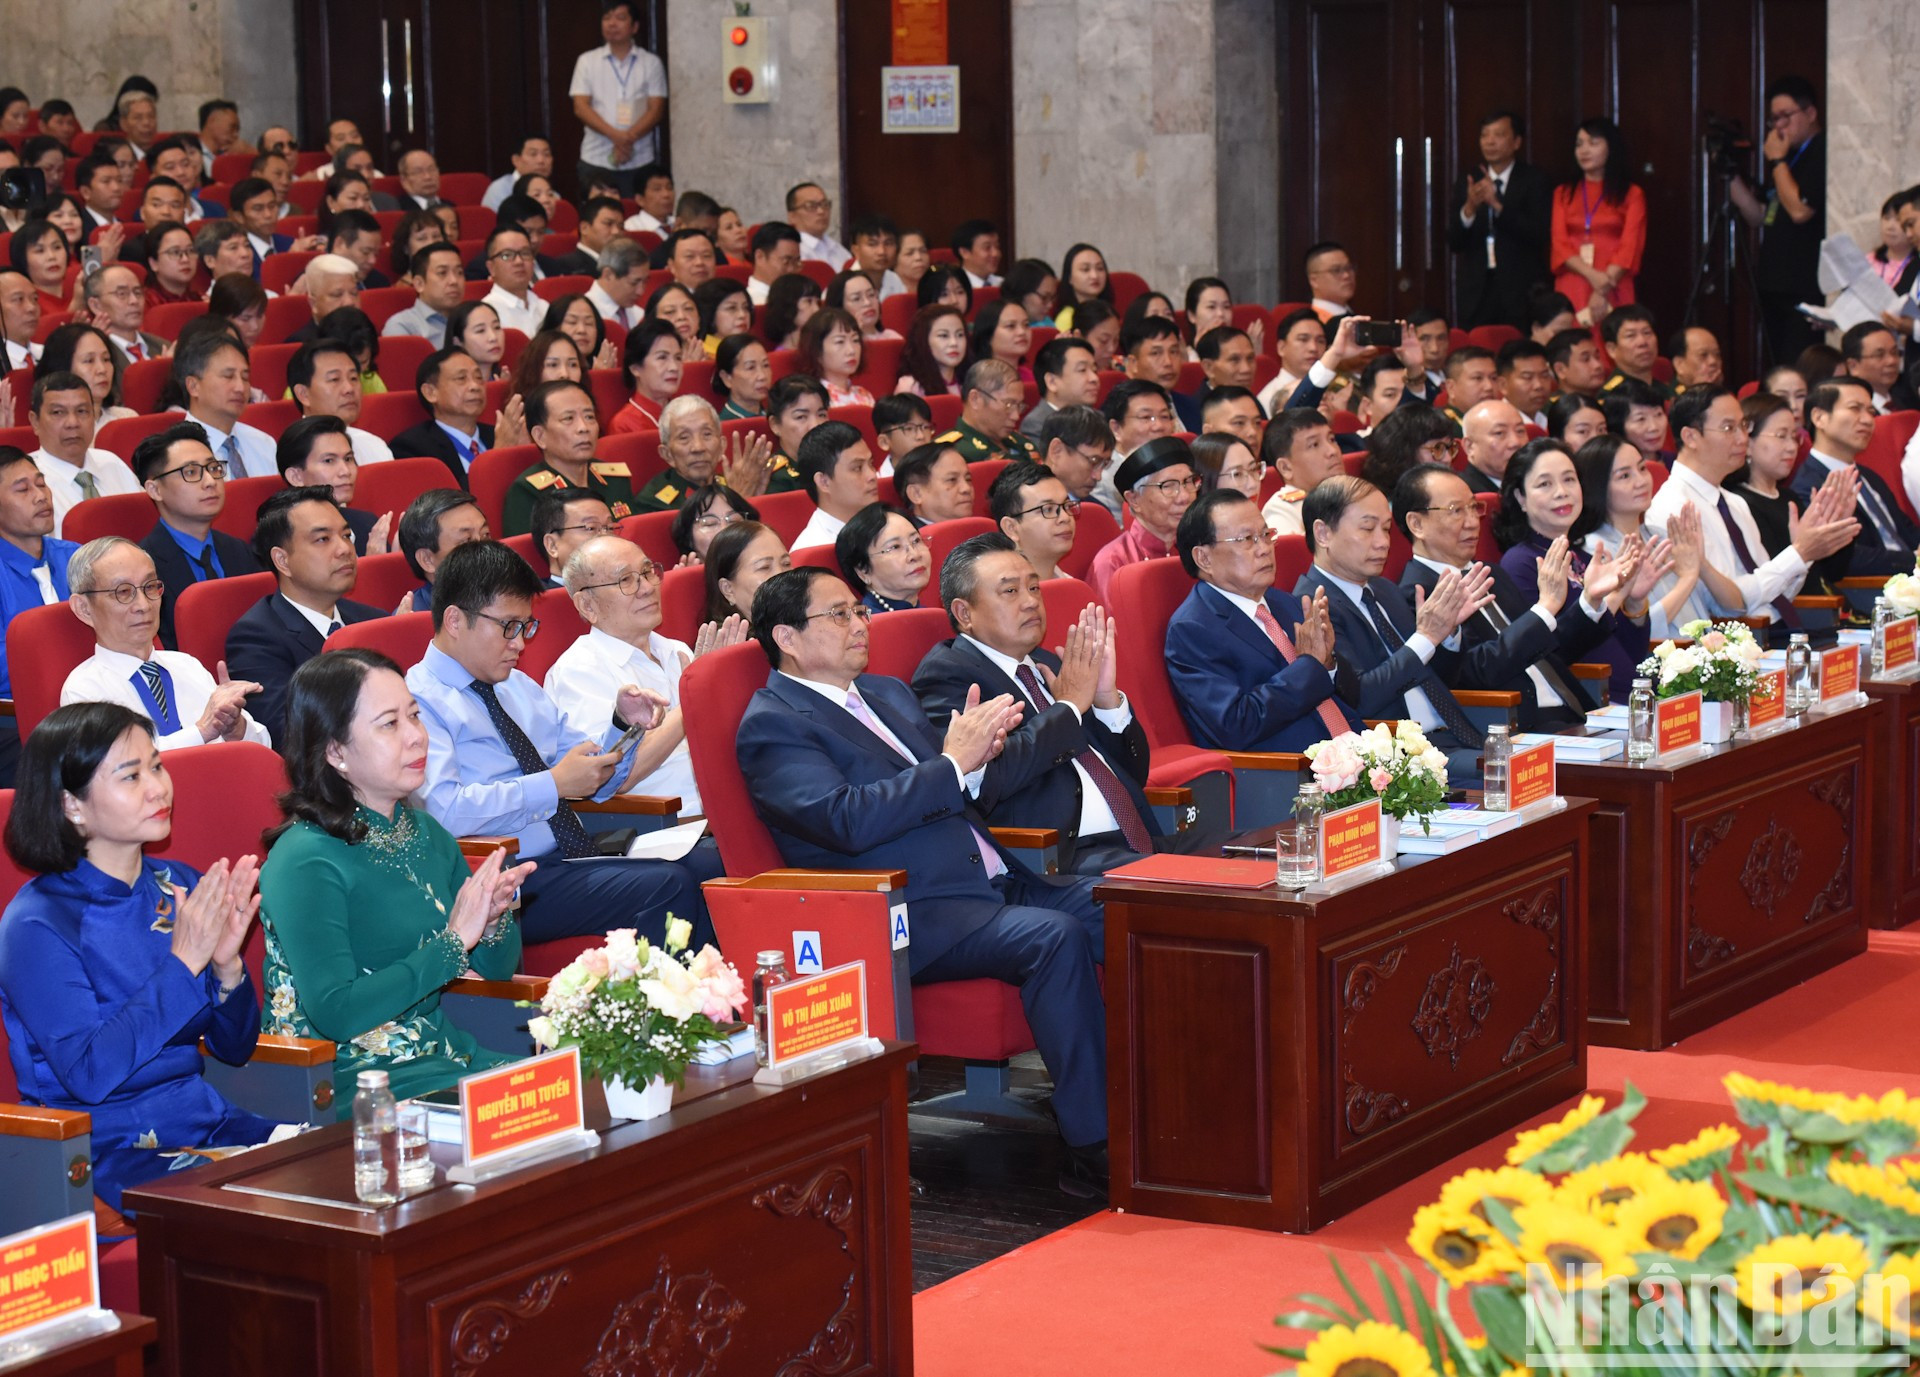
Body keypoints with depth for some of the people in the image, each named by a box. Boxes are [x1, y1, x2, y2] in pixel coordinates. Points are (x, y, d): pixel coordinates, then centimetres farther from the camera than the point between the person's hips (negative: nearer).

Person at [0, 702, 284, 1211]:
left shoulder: (179, 886, 7)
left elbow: (235, 1049, 11)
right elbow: (88, 1074, -20)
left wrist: (228, 966, -10)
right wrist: (183, 962, -20)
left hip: (205, 1125, 7)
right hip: (105, 1149, -7)